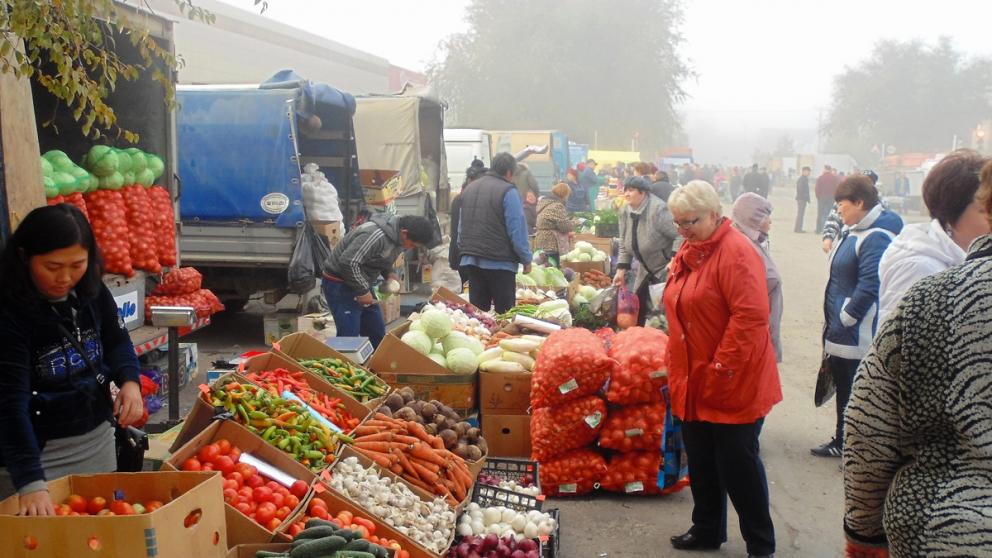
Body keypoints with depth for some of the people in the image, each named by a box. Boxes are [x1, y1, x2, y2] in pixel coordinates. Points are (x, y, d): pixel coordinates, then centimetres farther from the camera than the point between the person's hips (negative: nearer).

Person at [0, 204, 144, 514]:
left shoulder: (91, 289, -5)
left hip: (97, 436, 6)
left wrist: (129, 380, -10)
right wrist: (31, 483, -36)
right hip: (35, 450, -6)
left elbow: (116, 339, 12)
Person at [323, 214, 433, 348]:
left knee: (377, 333, 11)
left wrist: (390, 274, -3)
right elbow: (348, 262, -31)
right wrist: (362, 291, -22)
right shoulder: (376, 235, -29)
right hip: (340, 284, -9)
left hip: (360, 283, 9)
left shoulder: (397, 236, 0)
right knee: (349, 336, -11)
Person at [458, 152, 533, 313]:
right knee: (505, 314, -1)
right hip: (499, 262, -6)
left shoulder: (469, 190, 14)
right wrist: (526, 260, -3)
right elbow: (517, 230, -11)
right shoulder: (507, 191, -9)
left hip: (471, 261, 7)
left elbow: (461, 228, 20)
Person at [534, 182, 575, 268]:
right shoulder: (557, 206, -17)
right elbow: (565, 226, -18)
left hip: (541, 243, 10)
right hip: (552, 245, -10)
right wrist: (572, 222, 3)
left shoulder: (544, 202, 14)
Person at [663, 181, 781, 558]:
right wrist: (675, 370, 15)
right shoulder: (688, 252, 10)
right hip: (693, 382, 8)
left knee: (737, 465, 2)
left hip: (733, 385, -8)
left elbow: (751, 317, -24)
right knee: (701, 462, 17)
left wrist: (722, 369, -21)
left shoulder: (735, 252, -17)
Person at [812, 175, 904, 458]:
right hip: (841, 333, 10)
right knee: (843, 389, 21)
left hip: (859, 337, -10)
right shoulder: (852, 230, 10)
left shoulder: (877, 237, -21)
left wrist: (843, 320, -17)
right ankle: (843, 442, 36)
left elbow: (869, 287, -26)